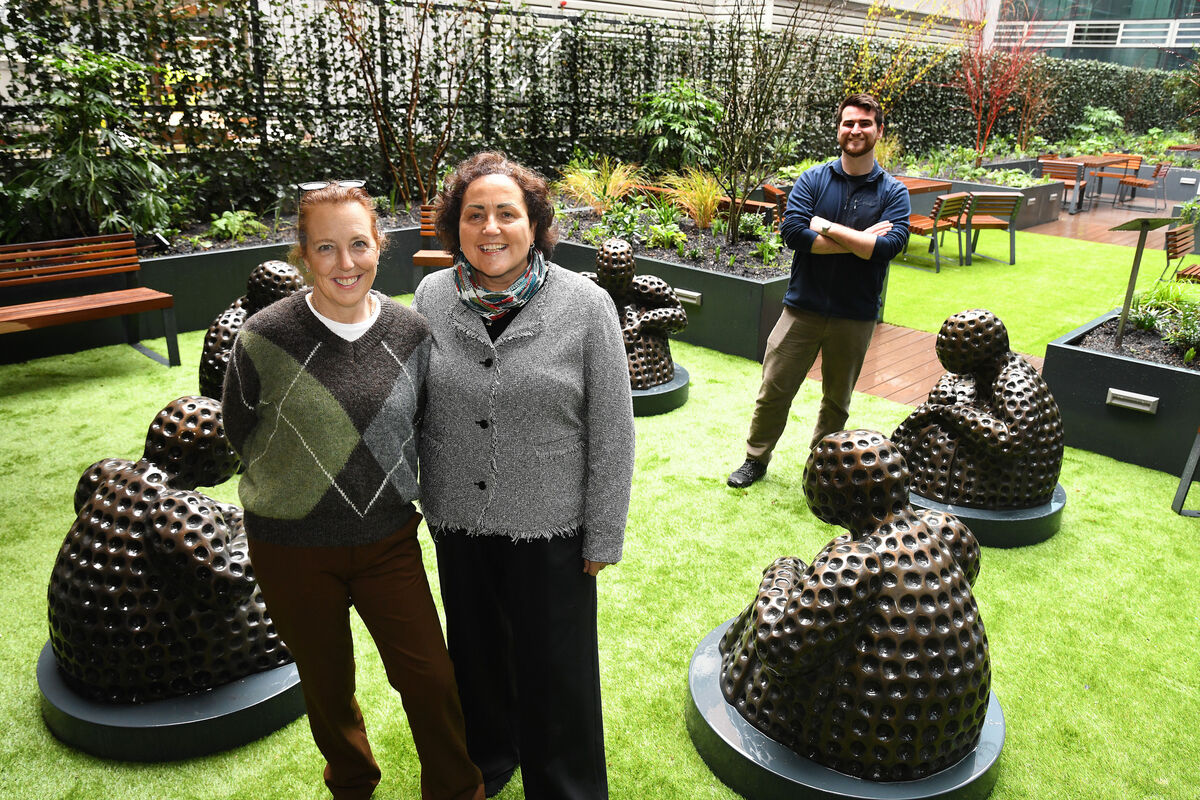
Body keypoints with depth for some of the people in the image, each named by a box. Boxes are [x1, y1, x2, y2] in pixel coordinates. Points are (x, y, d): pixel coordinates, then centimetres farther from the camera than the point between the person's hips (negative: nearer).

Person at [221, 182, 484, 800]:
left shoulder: (410, 331, -6)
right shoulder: (264, 338, -14)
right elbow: (239, 431, 2)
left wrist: (393, 493, 7)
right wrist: (300, 487, 2)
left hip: (389, 540, 2)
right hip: (293, 549, -1)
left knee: (430, 676, 4)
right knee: (327, 684, 18)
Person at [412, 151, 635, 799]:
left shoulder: (586, 305, -13)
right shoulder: (431, 297, -3)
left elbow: (612, 431, -9)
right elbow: (417, 410, 8)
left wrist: (603, 538, -8)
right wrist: (427, 503, 11)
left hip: (550, 530, -3)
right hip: (458, 524, 4)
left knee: (555, 670, 13)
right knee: (476, 652, 24)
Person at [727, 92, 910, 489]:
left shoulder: (893, 192, 0)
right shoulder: (813, 179, 1)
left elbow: (888, 246, -16)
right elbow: (792, 230, -15)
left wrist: (827, 227, -16)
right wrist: (860, 241, -15)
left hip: (855, 315, 1)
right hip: (803, 306, 0)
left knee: (837, 400, 14)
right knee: (774, 388, 4)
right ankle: (756, 459, 24)